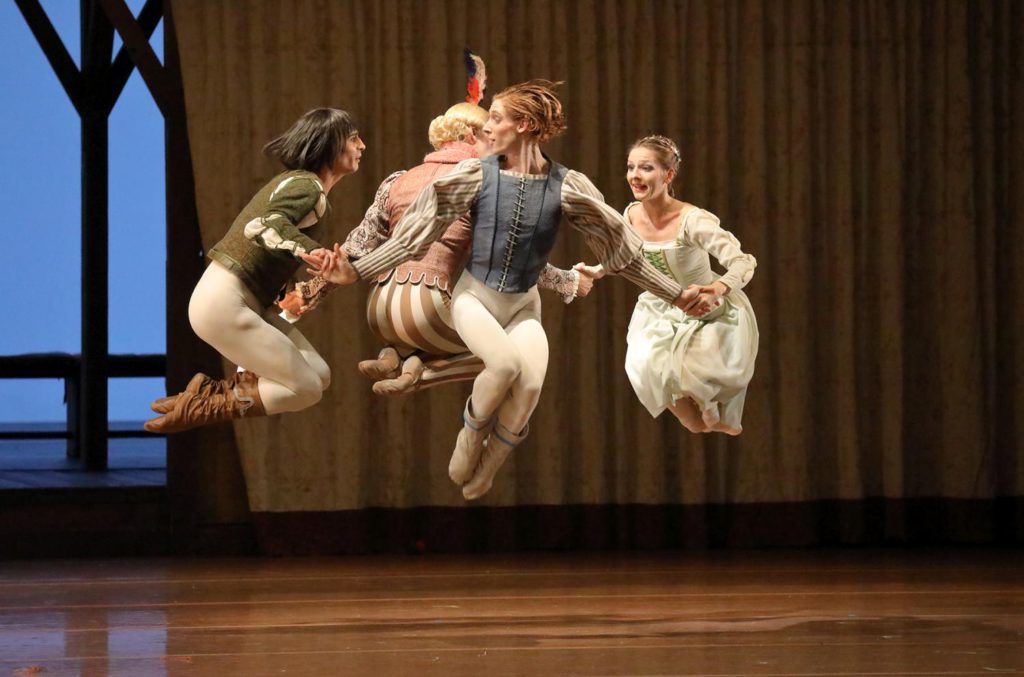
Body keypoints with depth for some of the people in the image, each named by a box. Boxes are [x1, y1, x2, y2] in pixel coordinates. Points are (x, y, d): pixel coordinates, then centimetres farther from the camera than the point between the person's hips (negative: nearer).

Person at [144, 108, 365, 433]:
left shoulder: (297, 182, 16)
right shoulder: (307, 187, -14)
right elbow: (262, 225, -32)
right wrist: (311, 250, -48)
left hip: (246, 302, 10)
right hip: (223, 304, -10)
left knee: (319, 375, 6)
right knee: (305, 388, -8)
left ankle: (209, 394, 4)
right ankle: (201, 407, -4)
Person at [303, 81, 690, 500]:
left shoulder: (566, 187, -7)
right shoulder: (476, 176, -7)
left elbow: (621, 249, 2)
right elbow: (415, 233, -3)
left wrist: (676, 295, 4)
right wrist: (355, 272, -9)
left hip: (523, 306, 1)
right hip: (475, 297, -1)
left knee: (532, 381, -29)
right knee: (506, 363, -33)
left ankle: (483, 474, -7)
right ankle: (471, 434, -3)